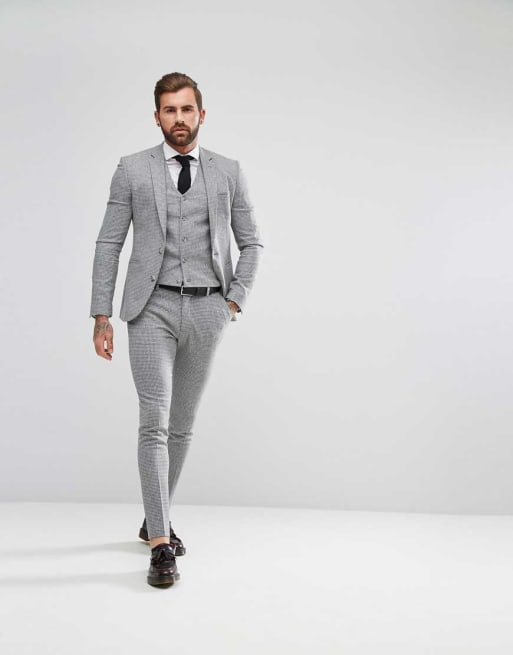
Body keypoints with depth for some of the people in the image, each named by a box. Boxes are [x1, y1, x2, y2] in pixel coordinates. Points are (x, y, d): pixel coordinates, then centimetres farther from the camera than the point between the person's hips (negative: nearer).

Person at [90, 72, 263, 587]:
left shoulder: (228, 172, 7)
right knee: (154, 423, -11)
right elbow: (108, 245, 2)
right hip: (153, 308, -2)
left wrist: (235, 300, 1)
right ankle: (160, 544, -6)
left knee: (182, 424, 11)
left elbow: (251, 242, 13)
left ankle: (155, 519, 29)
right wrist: (101, 317, -3)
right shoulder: (132, 170, 2)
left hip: (207, 311, 3)